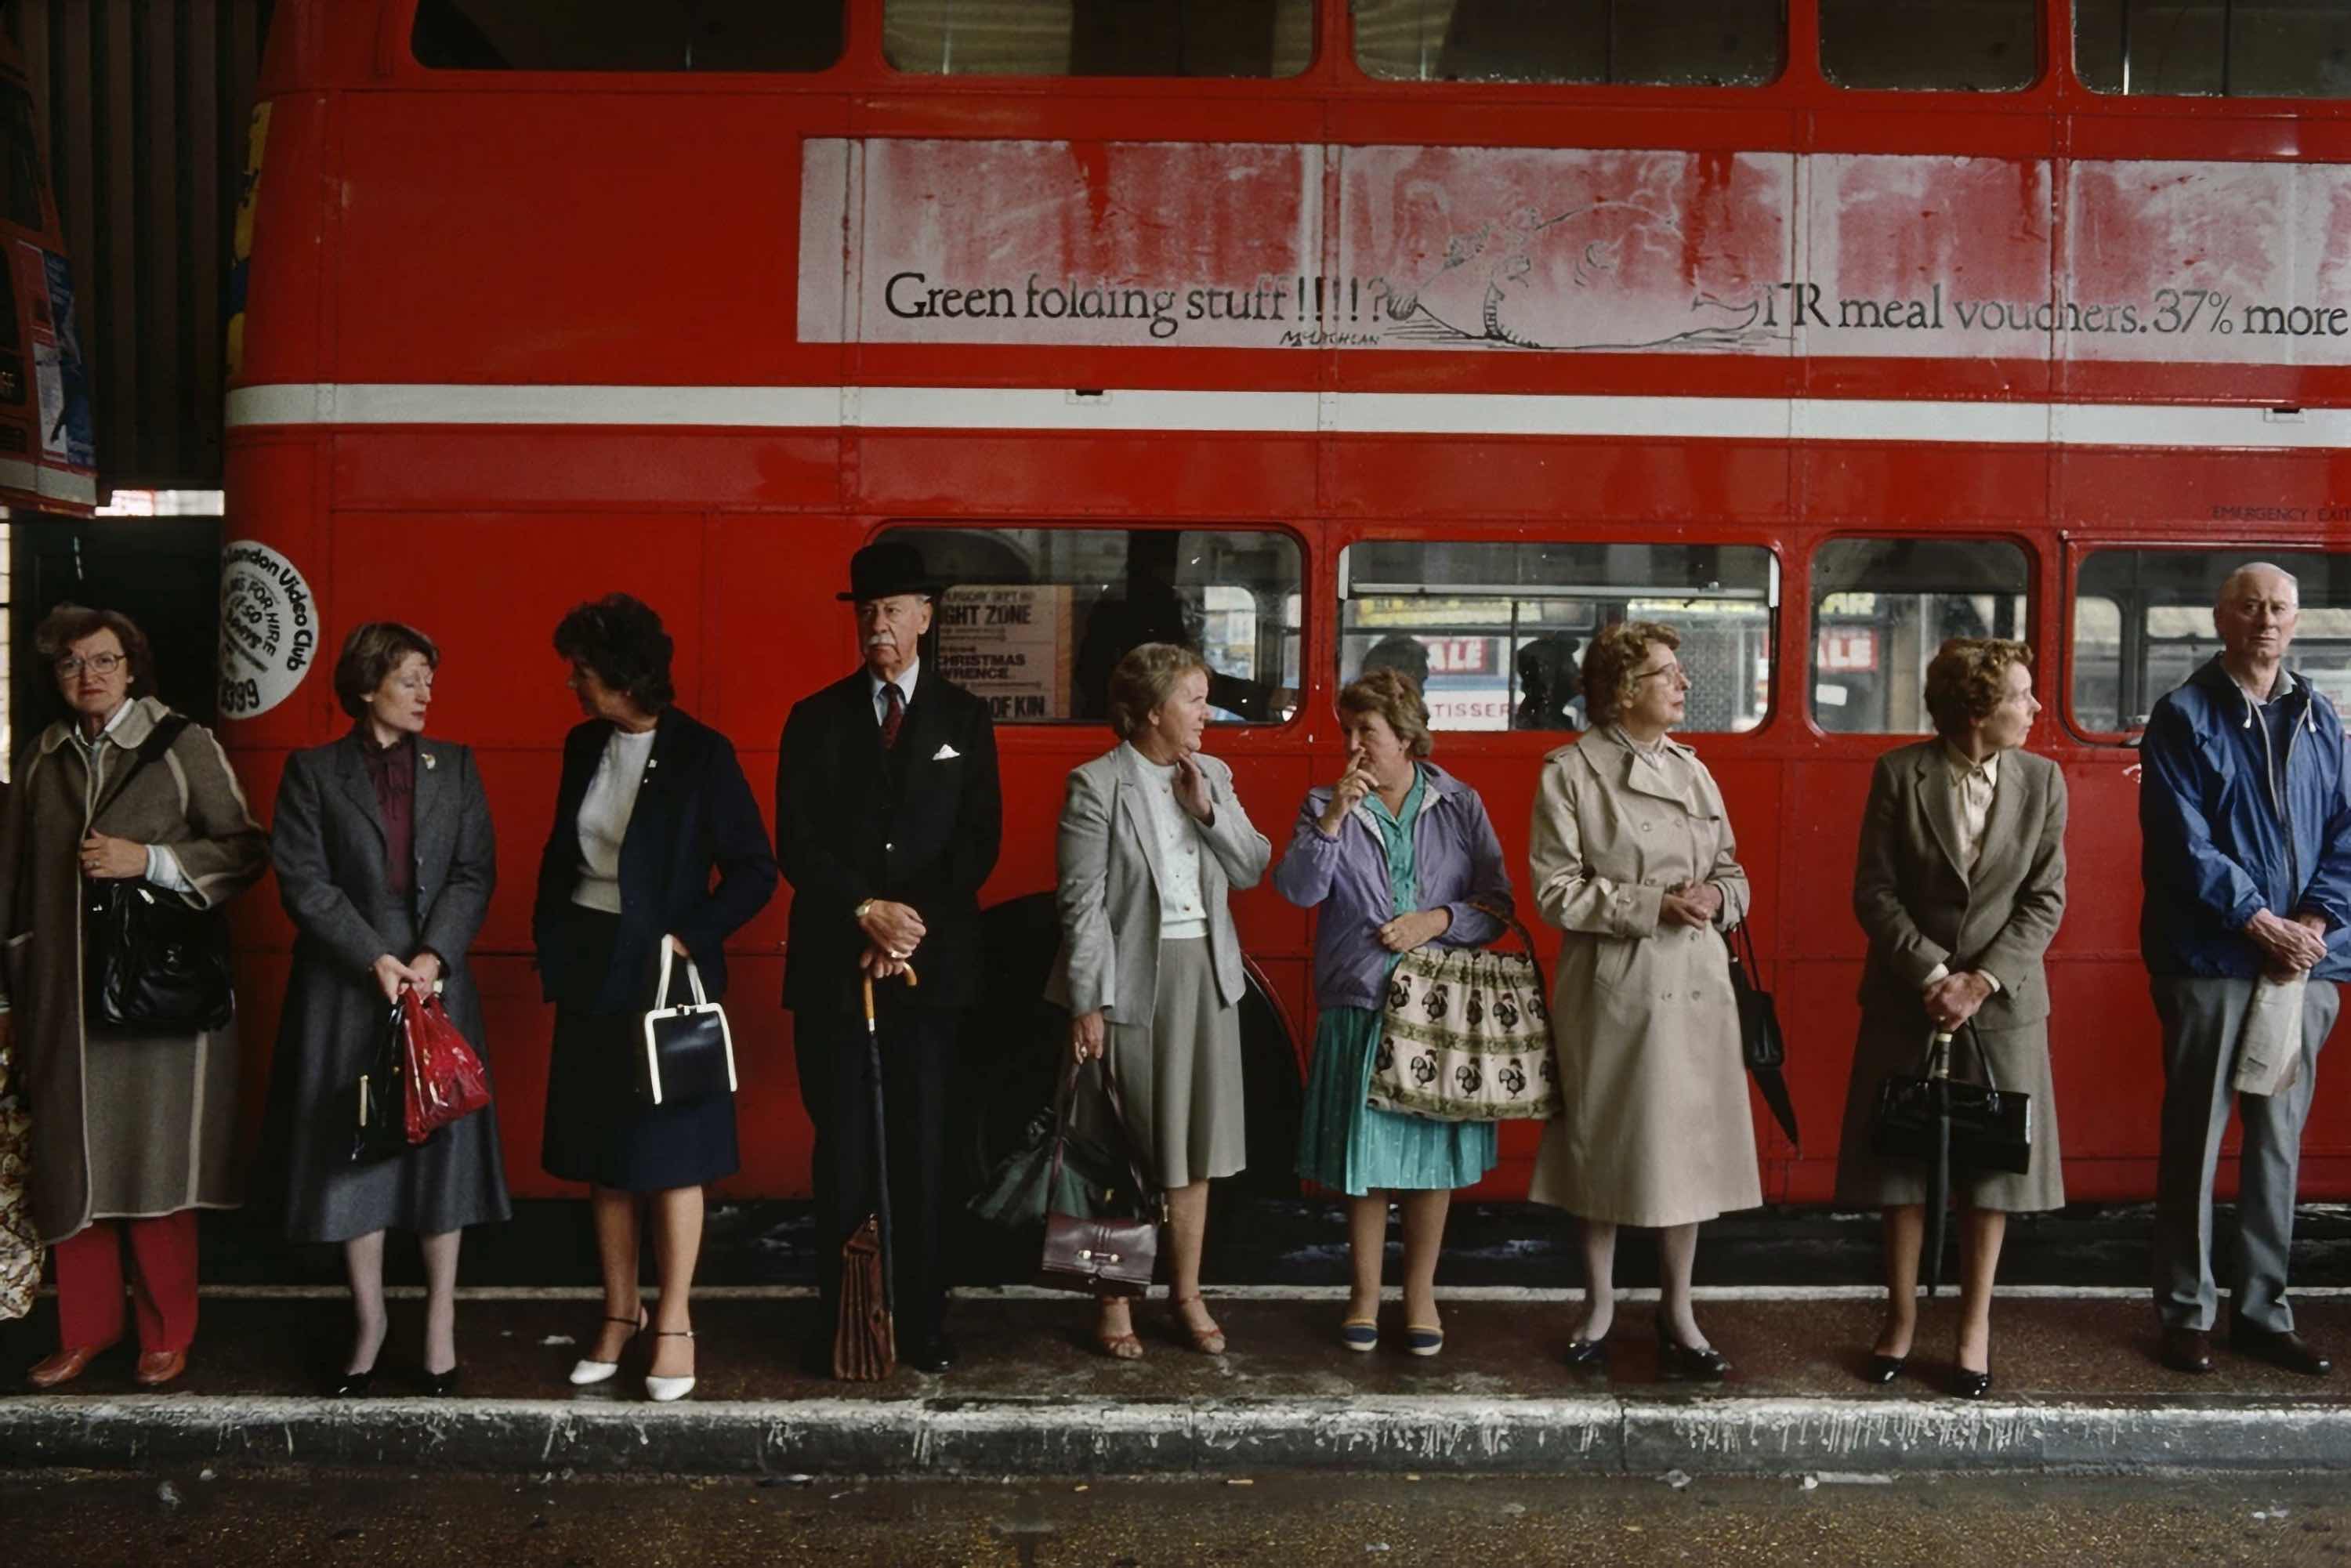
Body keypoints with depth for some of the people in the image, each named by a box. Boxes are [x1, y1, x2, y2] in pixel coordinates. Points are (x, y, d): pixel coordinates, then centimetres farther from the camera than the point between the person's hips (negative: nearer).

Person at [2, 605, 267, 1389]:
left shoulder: (184, 746, -3)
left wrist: (148, 861, -15)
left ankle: (168, 1334, 14)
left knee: (157, 1162, 1)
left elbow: (246, 850, -3)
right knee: (71, 1164, 8)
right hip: (63, 994, 4)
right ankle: (86, 1327, 22)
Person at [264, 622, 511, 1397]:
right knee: (353, 1149, 4)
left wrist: (434, 955, -12)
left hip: (437, 982, 1)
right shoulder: (313, 772, 2)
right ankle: (368, 1318, 18)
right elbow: (303, 881, -4)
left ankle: (440, 1322, 14)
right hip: (346, 988, -1)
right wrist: (375, 959, -13)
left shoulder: (454, 767, 8)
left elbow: (475, 873, 2)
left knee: (440, 1145, 3)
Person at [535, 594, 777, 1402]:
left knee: (668, 1152, 3)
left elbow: (754, 872, -10)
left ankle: (674, 1322, 16)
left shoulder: (701, 755, -11)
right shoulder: (584, 746, 6)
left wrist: (688, 939, -16)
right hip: (589, 970, 6)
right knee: (601, 1152, 12)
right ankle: (620, 1311, 26)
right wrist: (550, 942, 7)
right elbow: (561, 853, 16)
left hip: (663, 972, -6)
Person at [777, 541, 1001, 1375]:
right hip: (832, 965, 0)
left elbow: (978, 842, 0)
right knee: (843, 1149, 2)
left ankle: (922, 1321, 12)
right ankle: (839, 1320, 11)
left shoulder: (964, 717, 7)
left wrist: (911, 926, -10)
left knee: (922, 1148, 4)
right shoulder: (816, 718, 8)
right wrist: (866, 912, -12)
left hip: (931, 964, 0)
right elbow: (796, 842, 1)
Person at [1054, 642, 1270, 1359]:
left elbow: (1253, 869, 4)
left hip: (1207, 976, 6)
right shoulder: (1096, 785, -11)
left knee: (1193, 1144, 13)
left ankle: (1187, 1294, 25)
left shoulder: (1212, 776, 7)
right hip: (1133, 979, -5)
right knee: (1126, 1148, 4)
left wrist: (1207, 809, -9)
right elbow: (1083, 902, -14)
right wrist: (1087, 1005, -16)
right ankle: (1115, 1300, 17)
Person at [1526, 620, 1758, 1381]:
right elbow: (1557, 891, -10)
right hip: (1611, 986, -4)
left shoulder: (1694, 771, 10)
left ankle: (1677, 1311, 23)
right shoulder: (1571, 773, -6)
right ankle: (1600, 1304, 25)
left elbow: (1731, 868, 16)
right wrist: (1653, 905, -18)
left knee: (1689, 1144, 8)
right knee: (1606, 1146, 7)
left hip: (1695, 983, 5)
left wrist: (1717, 897, -7)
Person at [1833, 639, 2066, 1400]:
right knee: (1902, 1165, 7)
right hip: (1908, 1000, -1)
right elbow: (1874, 893, -6)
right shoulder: (1898, 774, -6)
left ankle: (1975, 1326, 22)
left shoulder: (2041, 780, -2)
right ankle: (1901, 1317, 22)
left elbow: (2045, 900, -3)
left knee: (1993, 1166, 8)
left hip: (2003, 1002, 1)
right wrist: (1934, 975, -15)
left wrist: (1982, 980, -13)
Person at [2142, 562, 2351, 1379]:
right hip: (2211, 963, -4)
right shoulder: (2183, 718, -3)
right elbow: (2184, 845, -10)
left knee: (2280, 1142, 10)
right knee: (2196, 1140, 2)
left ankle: (2264, 1312, 20)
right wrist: (2265, 925, -15)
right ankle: (2187, 1313, 11)